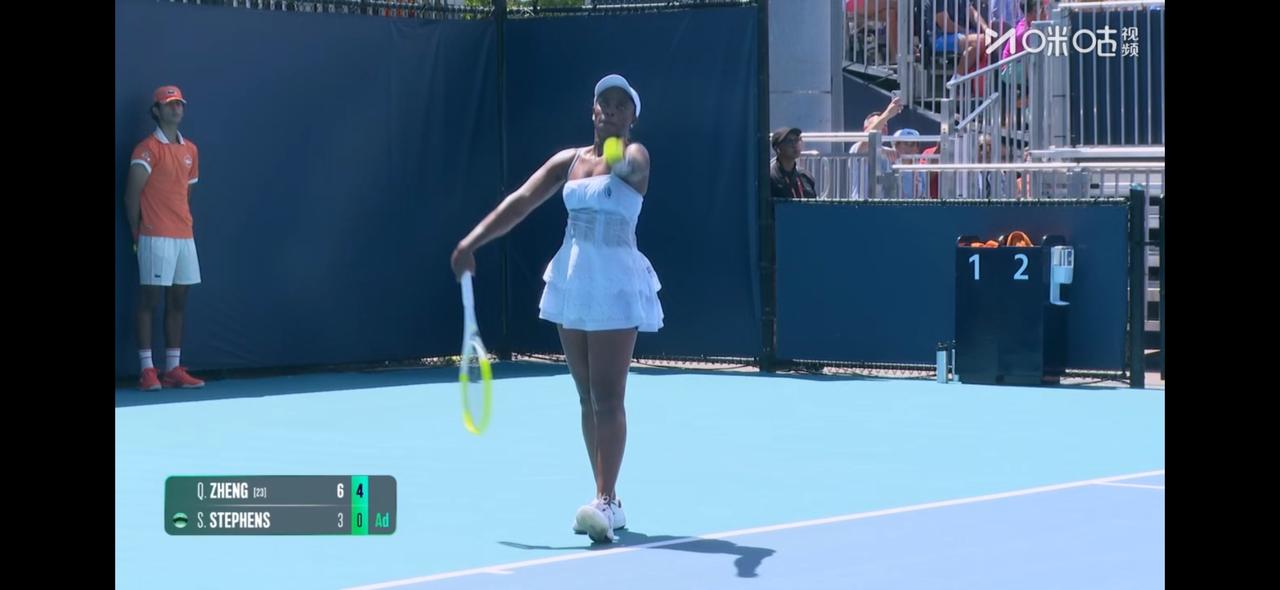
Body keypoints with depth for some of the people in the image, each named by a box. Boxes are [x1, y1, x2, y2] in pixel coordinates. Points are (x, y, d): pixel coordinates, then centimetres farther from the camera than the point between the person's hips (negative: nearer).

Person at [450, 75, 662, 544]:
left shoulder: (635, 156, -7)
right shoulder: (569, 161, 9)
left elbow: (630, 166, -32)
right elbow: (521, 202, 6)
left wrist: (622, 156, -57)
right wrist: (473, 242, -3)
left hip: (616, 287, -6)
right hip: (572, 282, 6)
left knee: (608, 398, -12)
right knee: (588, 399, 8)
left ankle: (605, 502, -15)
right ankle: (608, 502, 14)